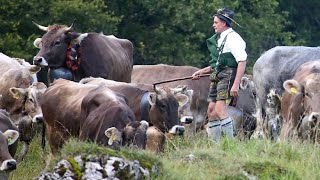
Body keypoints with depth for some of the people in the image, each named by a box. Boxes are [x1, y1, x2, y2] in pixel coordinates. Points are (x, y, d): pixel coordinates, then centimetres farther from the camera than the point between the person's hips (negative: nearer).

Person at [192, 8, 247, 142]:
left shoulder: (233, 38, -11)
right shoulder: (219, 39, 20)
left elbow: (242, 62, -20)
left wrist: (236, 85, -25)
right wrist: (201, 72, 23)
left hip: (228, 77, -10)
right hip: (217, 78, 10)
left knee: (219, 111, -19)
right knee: (211, 111, 9)